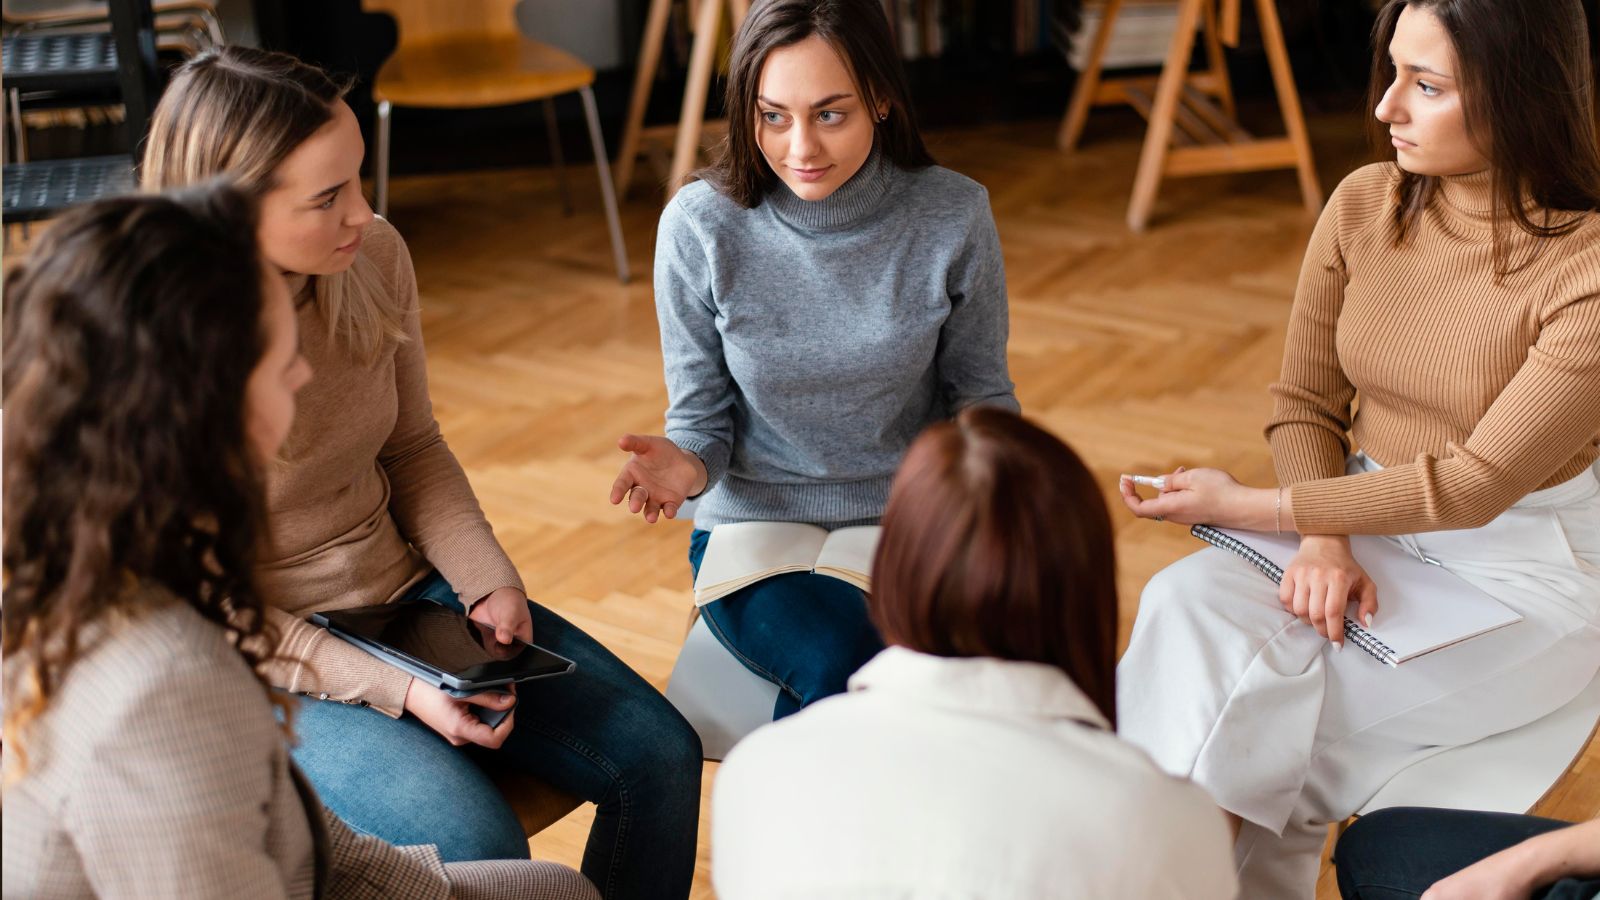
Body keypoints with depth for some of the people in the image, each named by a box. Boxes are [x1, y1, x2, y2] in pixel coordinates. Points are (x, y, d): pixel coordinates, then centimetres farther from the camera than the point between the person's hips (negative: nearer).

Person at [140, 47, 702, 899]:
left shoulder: (373, 259, -8)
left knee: (659, 755, -4)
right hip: (271, 661, -6)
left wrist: (489, 583, -6)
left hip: (409, 588, 6)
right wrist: (393, 688, -22)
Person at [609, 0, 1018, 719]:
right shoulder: (700, 227, -12)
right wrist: (685, 466, -25)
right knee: (849, 667, -30)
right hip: (756, 528, -1)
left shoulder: (953, 217, -9)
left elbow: (979, 390, 4)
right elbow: (702, 418, -2)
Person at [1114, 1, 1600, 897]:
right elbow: (1304, 405, 2)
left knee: (1257, 707, -23)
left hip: (1524, 566, -5)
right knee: (1185, 606, -24)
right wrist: (1322, 542, -18)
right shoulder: (1364, 204, -3)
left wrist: (1252, 506, -18)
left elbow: (1477, 482, -20)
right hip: (1370, 518, 5)